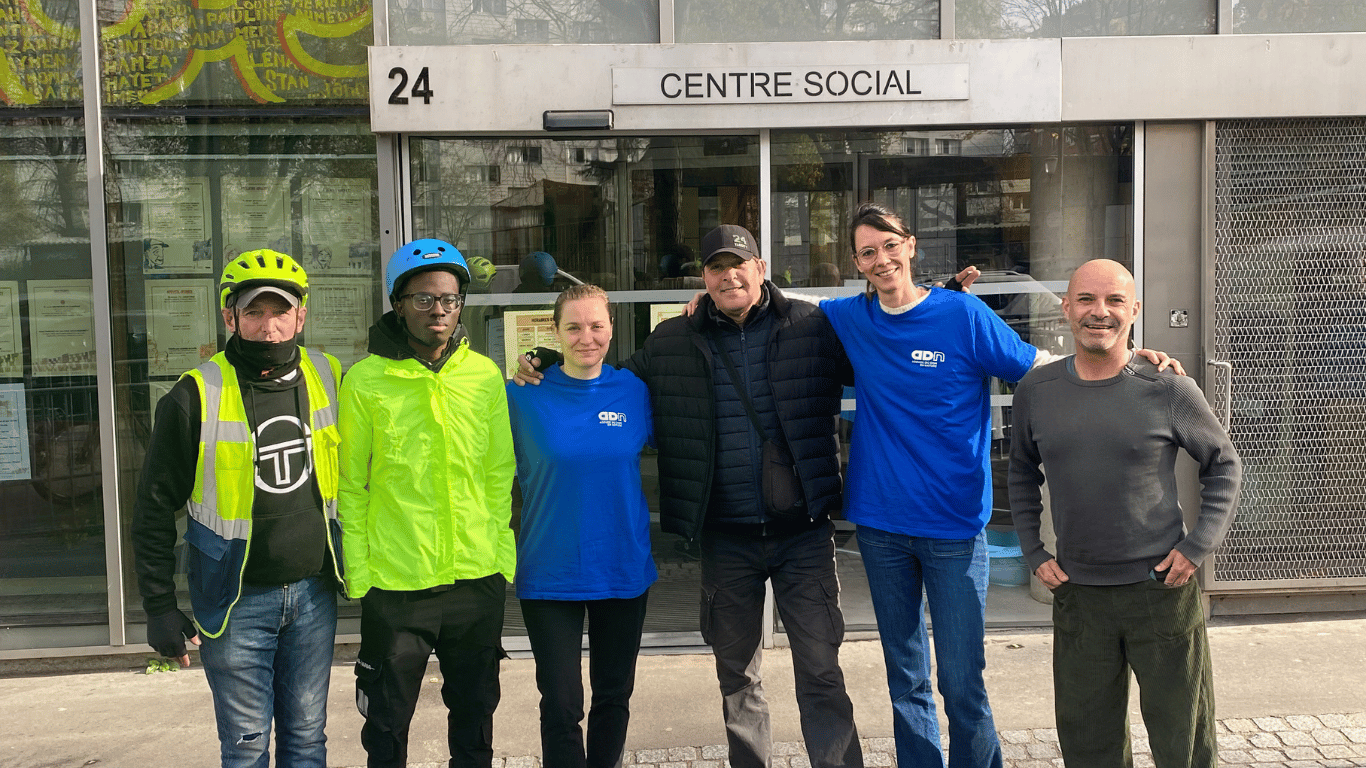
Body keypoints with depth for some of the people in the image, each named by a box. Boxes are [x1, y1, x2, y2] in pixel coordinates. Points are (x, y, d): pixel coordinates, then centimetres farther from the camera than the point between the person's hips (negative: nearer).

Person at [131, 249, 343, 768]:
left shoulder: (329, 379, 0)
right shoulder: (196, 397, -11)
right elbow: (155, 508, -5)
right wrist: (159, 607, -6)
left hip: (313, 592, 3)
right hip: (237, 601, -3)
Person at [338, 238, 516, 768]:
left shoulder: (485, 375, 3)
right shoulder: (365, 381, -4)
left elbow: (500, 475, 7)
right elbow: (350, 486, -2)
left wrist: (504, 555, 3)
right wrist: (358, 575, -5)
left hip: (479, 579, 3)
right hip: (395, 584, -2)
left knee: (475, 714, 17)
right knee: (388, 723, 12)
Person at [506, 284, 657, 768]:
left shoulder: (634, 391, -3)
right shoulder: (525, 396, -7)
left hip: (624, 569, 3)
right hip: (551, 573, -2)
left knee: (614, 696, 17)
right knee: (561, 705, -1)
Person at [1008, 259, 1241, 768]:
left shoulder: (1169, 390, -8)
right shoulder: (1036, 392, 0)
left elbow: (1224, 466, 4)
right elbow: (1022, 473, 14)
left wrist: (1197, 547, -6)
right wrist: (1034, 553, 7)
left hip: (1161, 587, -2)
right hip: (1077, 592, 2)